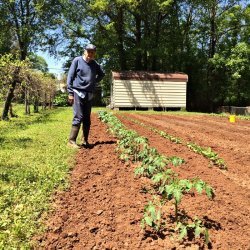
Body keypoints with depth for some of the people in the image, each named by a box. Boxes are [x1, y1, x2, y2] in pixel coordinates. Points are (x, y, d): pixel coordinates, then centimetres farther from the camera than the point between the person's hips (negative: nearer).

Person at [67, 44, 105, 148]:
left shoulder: (95, 64, 11)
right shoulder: (77, 60, -2)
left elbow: (102, 74, 29)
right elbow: (70, 76, -4)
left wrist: (95, 82, 13)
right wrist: (70, 93, -10)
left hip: (89, 94, 5)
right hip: (78, 92, -5)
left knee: (87, 119, 7)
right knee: (78, 117, -12)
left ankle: (85, 140, 16)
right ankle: (72, 140, -7)